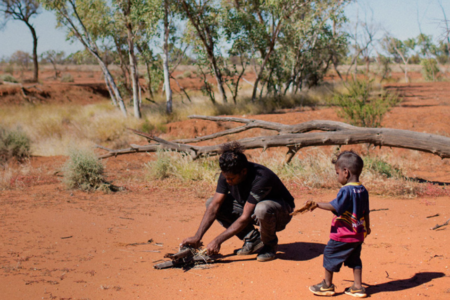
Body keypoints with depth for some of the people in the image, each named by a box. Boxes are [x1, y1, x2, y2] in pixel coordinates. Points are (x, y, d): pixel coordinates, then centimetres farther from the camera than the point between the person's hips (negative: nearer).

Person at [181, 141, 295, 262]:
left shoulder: (261, 178, -36)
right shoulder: (227, 174, -16)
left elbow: (245, 218, -34)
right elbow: (213, 207, -14)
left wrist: (218, 240, -32)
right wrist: (197, 237, -21)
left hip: (281, 211, -7)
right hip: (250, 209, 7)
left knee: (262, 209, -43)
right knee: (211, 203, -10)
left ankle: (270, 244, -9)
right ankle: (253, 239, -1)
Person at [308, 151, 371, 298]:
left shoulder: (346, 190, -19)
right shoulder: (363, 191, 5)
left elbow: (334, 206, -25)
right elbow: (366, 213, 14)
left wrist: (318, 204, -18)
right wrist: (366, 227, 26)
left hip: (342, 235, -8)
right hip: (358, 234, 8)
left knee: (329, 254, 8)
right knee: (355, 259, 16)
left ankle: (327, 285, 16)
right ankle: (358, 287, 15)